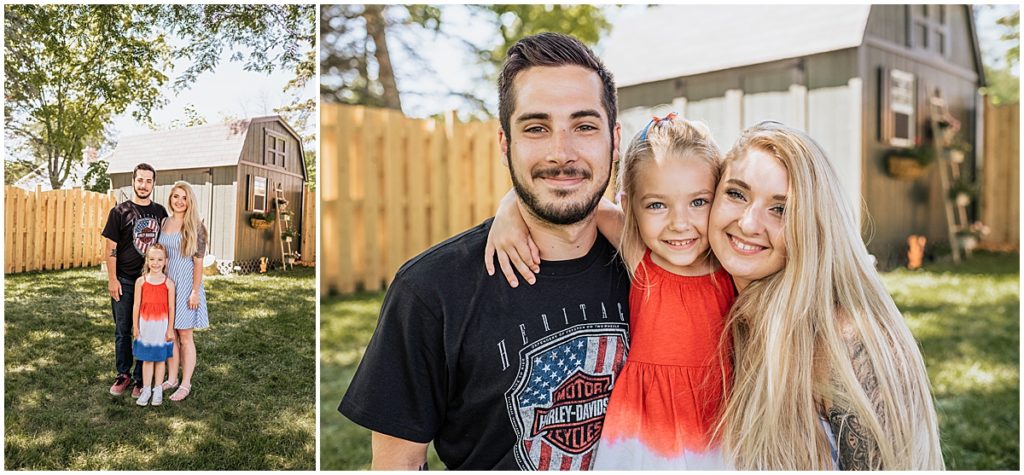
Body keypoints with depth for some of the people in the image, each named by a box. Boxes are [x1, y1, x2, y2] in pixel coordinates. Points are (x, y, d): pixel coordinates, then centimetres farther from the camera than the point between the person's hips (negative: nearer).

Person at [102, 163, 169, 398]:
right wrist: (112, 279, -7)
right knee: (122, 330, 7)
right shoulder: (120, 211, -2)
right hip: (124, 280, -2)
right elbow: (111, 247, -3)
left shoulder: (160, 212, 6)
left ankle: (140, 378, 17)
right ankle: (123, 374, 21)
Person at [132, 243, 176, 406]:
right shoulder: (141, 281, -3)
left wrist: (170, 329, -2)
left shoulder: (168, 283, -6)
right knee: (146, 359, 9)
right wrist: (135, 327, 1)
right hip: (145, 325, 1)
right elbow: (136, 306, 1)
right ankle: (146, 390, 19)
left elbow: (171, 307, -3)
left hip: (161, 325, -1)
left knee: (160, 358, 9)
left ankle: (158, 390, 20)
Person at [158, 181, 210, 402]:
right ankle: (171, 379, 23)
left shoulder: (195, 227, -9)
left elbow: (198, 261, -10)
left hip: (186, 284, -5)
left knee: (185, 336, 1)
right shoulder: (164, 223, 7)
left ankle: (186, 384, 10)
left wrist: (195, 292, -14)